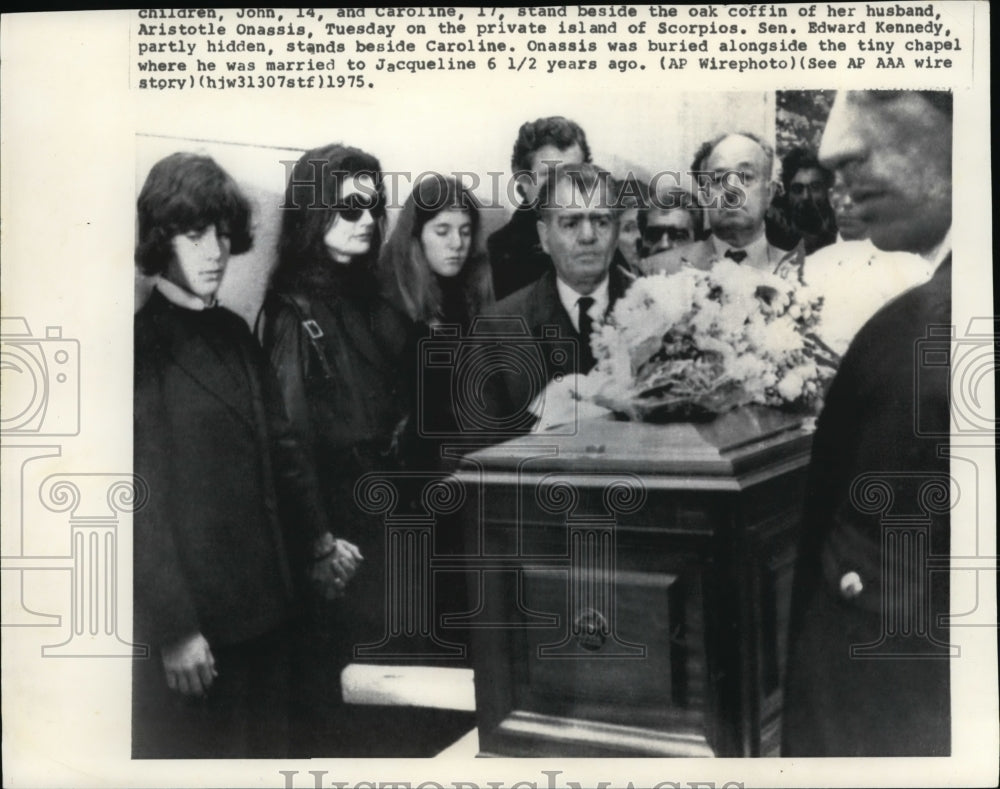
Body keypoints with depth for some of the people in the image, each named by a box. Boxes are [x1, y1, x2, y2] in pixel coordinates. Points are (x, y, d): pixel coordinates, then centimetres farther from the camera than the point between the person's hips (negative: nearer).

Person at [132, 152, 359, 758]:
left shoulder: (235, 334, 10)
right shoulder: (142, 344, -12)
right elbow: (141, 497, -14)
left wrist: (318, 542, 16)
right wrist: (173, 628, -15)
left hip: (265, 602, 7)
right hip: (188, 620, -6)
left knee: (264, 747, 16)